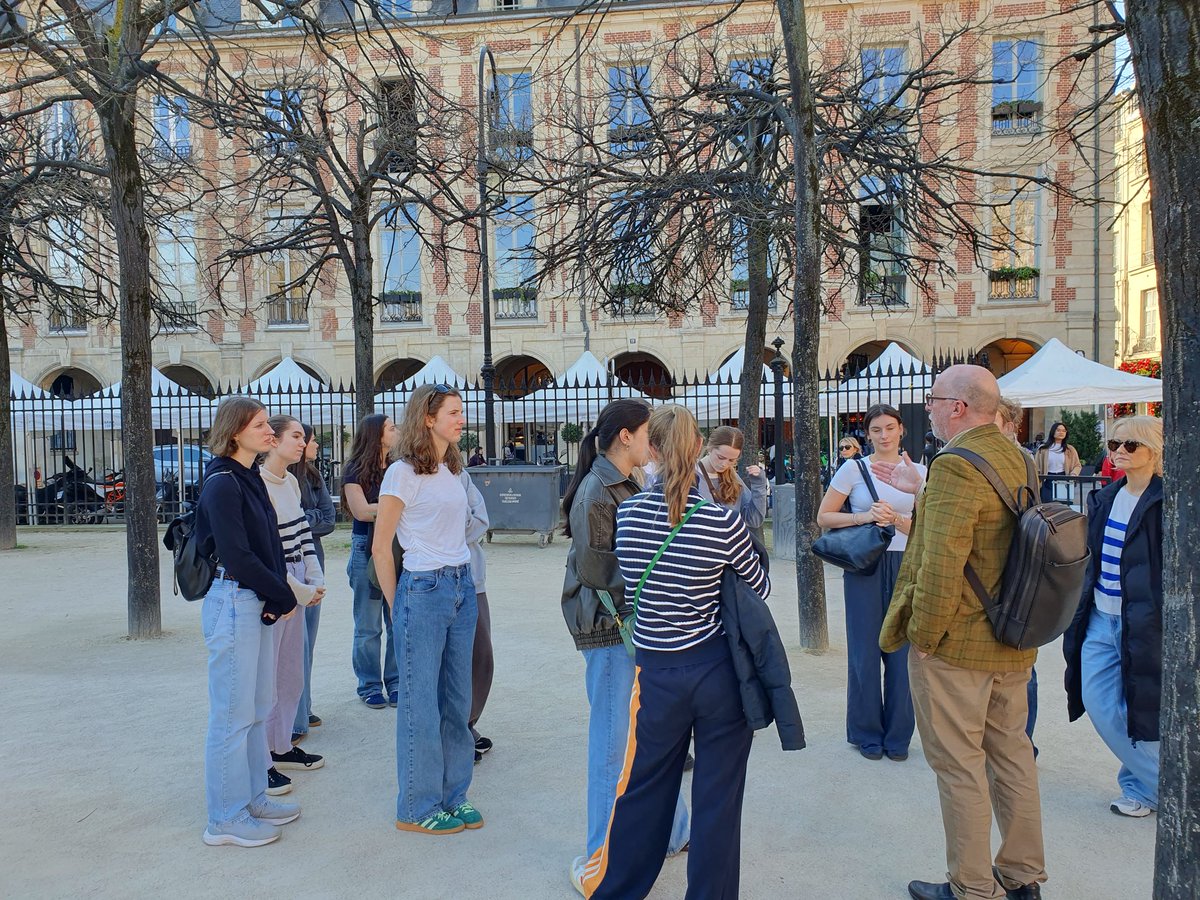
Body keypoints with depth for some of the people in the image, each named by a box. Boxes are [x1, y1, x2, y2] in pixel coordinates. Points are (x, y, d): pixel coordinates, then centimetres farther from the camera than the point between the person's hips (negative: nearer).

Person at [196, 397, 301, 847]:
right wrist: (284, 597, -10)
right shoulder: (222, 483, -14)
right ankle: (227, 819, 15)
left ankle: (253, 799, 31)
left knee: (257, 707, 17)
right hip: (233, 602, -9)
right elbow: (237, 555, -19)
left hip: (257, 603, 9)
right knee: (233, 713, 1)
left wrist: (275, 598, -2)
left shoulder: (250, 478, 12)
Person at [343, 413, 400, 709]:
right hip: (367, 549, -4)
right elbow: (361, 510, -12)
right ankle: (370, 685, 18)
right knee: (369, 626, 5)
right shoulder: (356, 471, -2)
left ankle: (395, 682, 18)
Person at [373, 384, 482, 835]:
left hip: (462, 586, 7)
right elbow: (380, 549, -7)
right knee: (421, 702, 4)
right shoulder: (403, 472, -10)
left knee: (457, 699, 14)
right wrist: (397, 607, -4)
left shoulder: (452, 470, 11)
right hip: (423, 590, -7)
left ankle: (453, 795, 28)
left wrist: (461, 581, 14)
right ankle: (416, 808, 20)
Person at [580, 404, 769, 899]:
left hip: (657, 671, 3)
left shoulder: (628, 513, -7)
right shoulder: (722, 521, -14)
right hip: (718, 669, -2)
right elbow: (761, 588, 2)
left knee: (644, 787, 20)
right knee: (717, 795, 12)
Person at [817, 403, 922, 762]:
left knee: (901, 650, 5)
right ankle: (867, 733, 20)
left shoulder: (918, 472, 7)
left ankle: (898, 735, 21)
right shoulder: (853, 470, 0)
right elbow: (823, 517, 0)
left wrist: (896, 519, -10)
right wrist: (864, 517, -13)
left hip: (905, 566, 2)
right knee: (865, 649, 4)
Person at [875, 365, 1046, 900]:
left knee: (958, 764, 4)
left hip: (955, 642, -9)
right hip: (1012, 641, 9)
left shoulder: (956, 464, -21)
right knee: (1011, 752, 19)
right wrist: (921, 490, 23)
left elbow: (942, 561, -27)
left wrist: (924, 634, -17)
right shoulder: (1014, 458, 8)